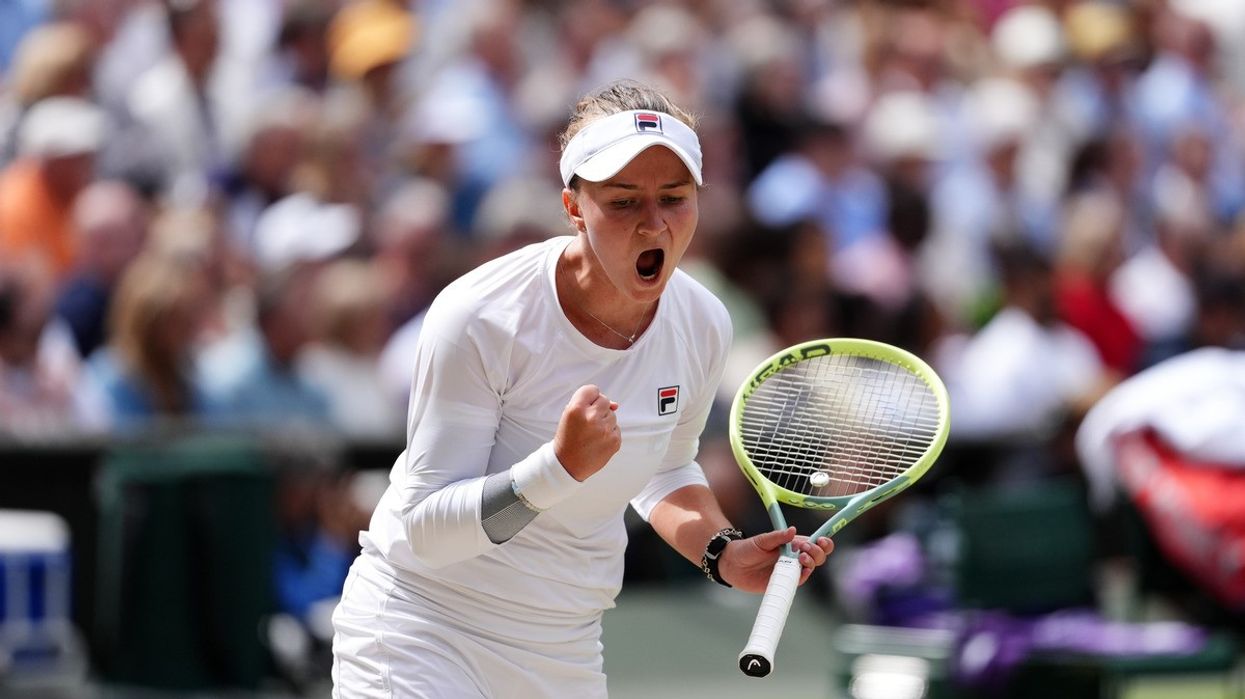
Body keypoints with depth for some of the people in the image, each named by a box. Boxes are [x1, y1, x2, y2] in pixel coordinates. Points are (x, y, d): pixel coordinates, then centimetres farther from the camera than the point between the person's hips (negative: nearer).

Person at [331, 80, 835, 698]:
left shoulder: (702, 326, -4)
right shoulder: (481, 319, -22)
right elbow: (424, 528, -23)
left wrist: (721, 551, -2)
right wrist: (562, 466, -34)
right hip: (422, 635, -5)